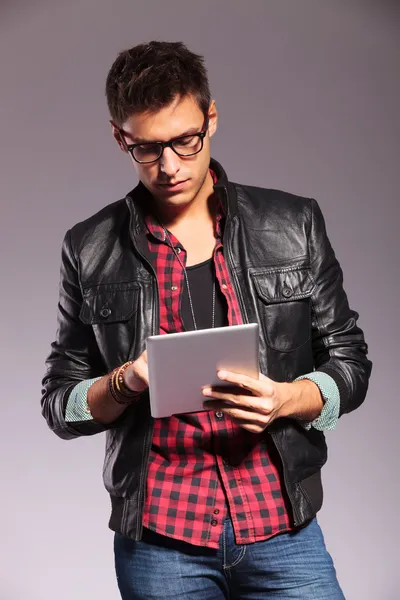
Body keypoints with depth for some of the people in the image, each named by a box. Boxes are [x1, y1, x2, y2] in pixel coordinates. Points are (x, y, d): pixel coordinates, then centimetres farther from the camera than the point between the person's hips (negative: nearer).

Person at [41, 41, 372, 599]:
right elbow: (60, 404, 6)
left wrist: (286, 400, -13)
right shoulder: (90, 250, 2)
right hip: (156, 538, 0)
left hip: (281, 528, 0)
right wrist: (126, 383, -14)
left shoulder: (293, 224, 2)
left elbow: (349, 362, 6)